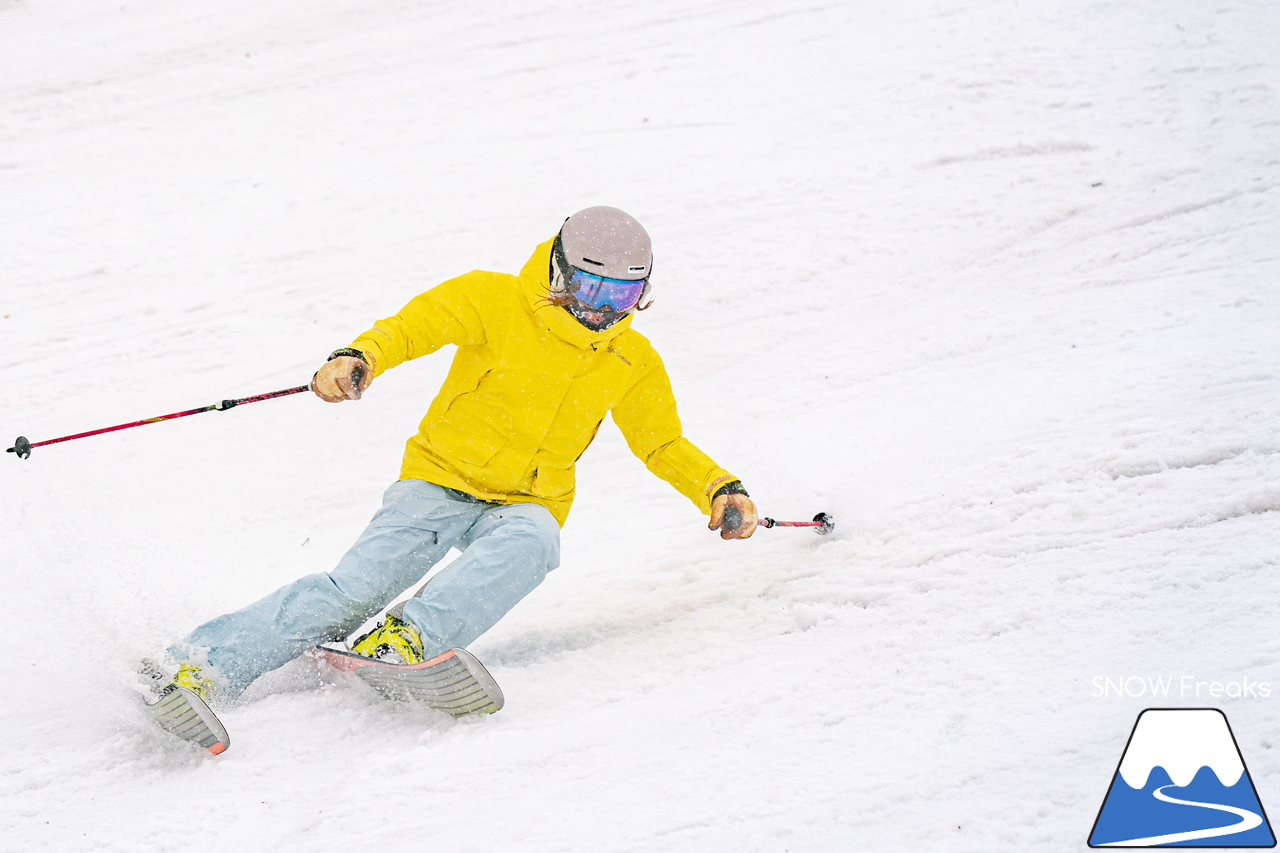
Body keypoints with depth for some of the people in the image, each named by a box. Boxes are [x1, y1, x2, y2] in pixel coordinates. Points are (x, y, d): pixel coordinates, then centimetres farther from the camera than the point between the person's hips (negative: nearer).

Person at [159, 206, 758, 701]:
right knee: (360, 584, -24)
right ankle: (200, 667, -26)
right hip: (440, 480, -2)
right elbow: (412, 326, -13)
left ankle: (410, 638, -50)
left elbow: (664, 445, 19)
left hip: (525, 506, 3)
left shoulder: (634, 364, 8)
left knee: (531, 542, -36)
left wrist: (720, 490, 2)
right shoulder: (498, 302, -4)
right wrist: (359, 358, -35)